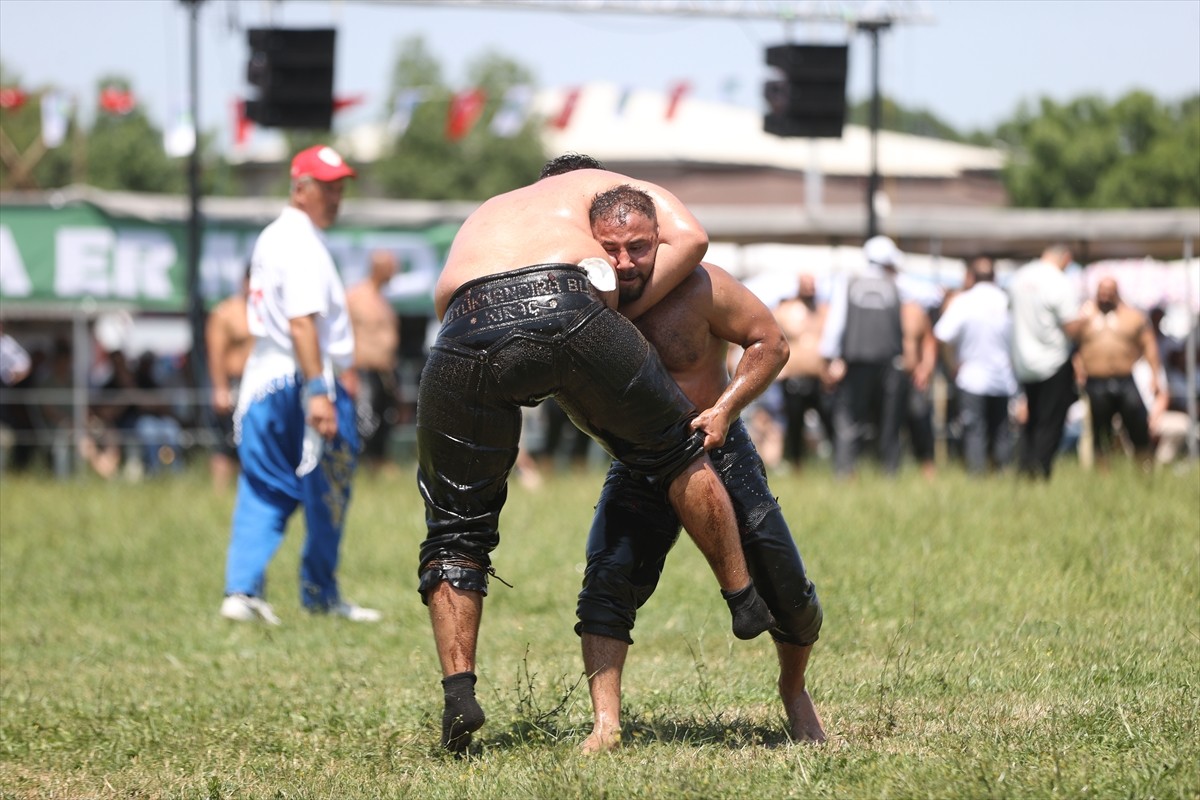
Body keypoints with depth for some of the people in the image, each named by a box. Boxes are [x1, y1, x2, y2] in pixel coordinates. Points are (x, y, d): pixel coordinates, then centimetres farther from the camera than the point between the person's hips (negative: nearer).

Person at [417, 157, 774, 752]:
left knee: (456, 530, 18)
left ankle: (458, 689, 4)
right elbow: (690, 237, 16)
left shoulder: (482, 217, 43)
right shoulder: (607, 187, 34)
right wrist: (616, 318, 19)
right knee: (677, 450, 25)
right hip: (569, 312, -2)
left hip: (469, 327, 2)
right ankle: (746, 602, 33)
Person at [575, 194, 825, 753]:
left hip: (718, 451, -1)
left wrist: (724, 410, -25)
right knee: (608, 576, -21)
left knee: (786, 589, 1)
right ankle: (605, 724, -19)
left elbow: (771, 343, -14)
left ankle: (794, 691, 31)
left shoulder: (697, 288, -24)